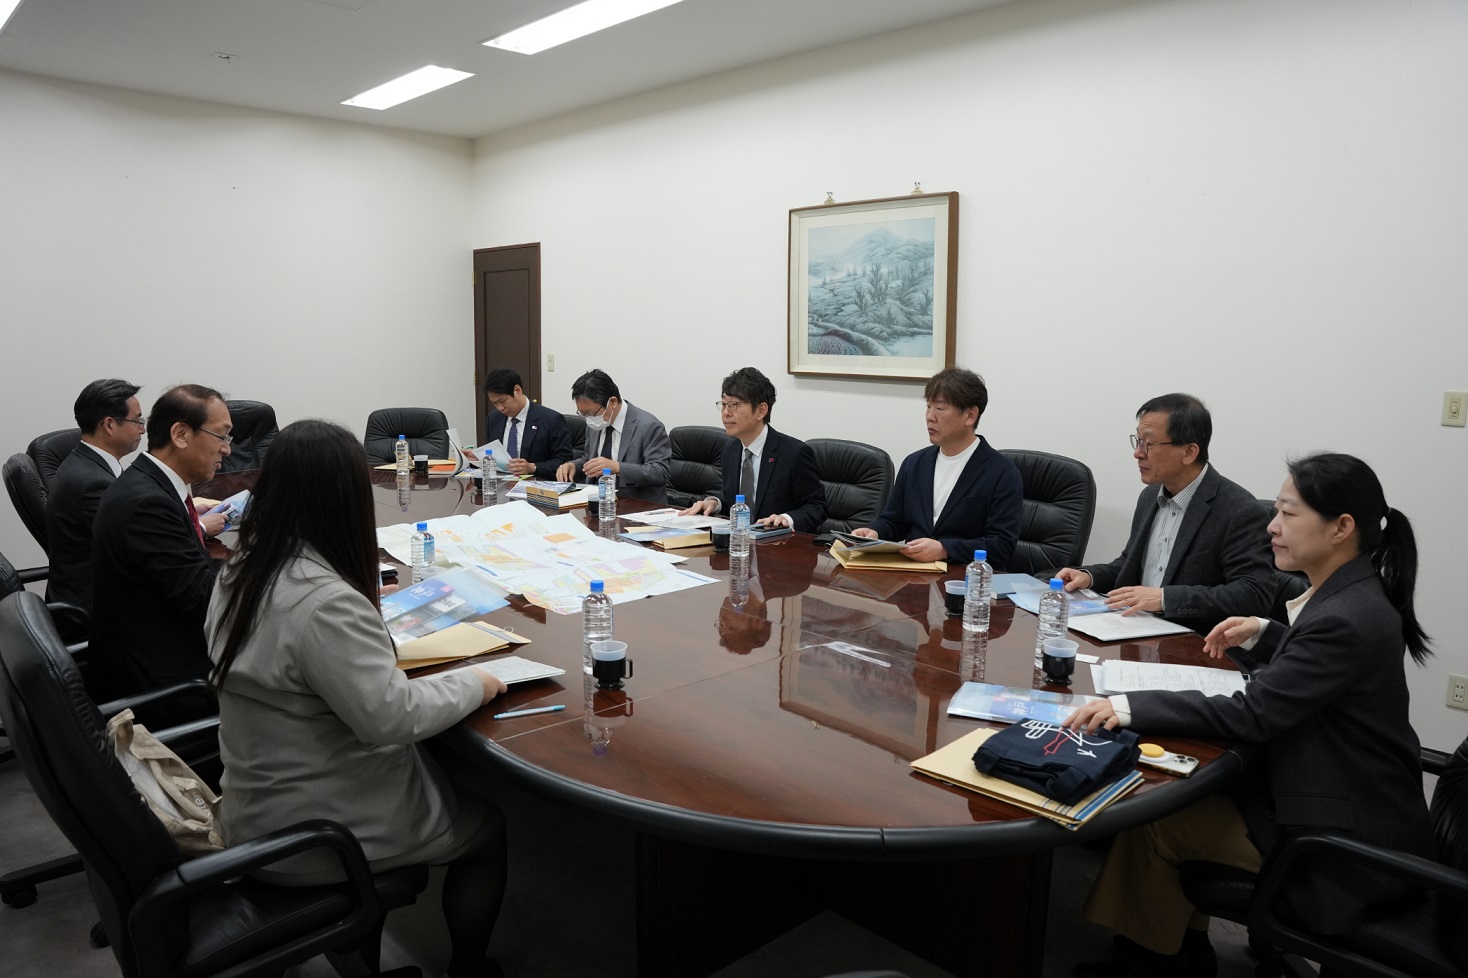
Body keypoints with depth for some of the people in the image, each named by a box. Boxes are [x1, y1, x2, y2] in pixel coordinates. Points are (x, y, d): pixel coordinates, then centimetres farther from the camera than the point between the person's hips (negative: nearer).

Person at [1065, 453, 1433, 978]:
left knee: (1153, 820, -6)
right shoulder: (1351, 594, 0)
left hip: (1345, 837, -9)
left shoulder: (1348, 618, -28)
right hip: (1334, 792, 9)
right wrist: (1262, 634, 4)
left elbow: (1253, 714, -28)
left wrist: (1130, 707, -30)